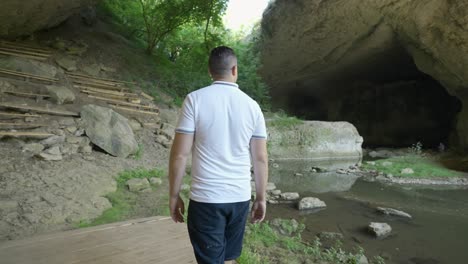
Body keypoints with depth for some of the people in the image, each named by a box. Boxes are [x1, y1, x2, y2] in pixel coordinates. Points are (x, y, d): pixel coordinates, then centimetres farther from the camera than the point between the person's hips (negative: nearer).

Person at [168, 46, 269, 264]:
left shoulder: (195, 99, -8)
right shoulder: (252, 105, 1)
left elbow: (180, 154, -10)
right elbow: (261, 159, 3)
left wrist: (174, 195, 1)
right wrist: (261, 198, 12)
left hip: (206, 198, -3)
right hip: (240, 197, 4)